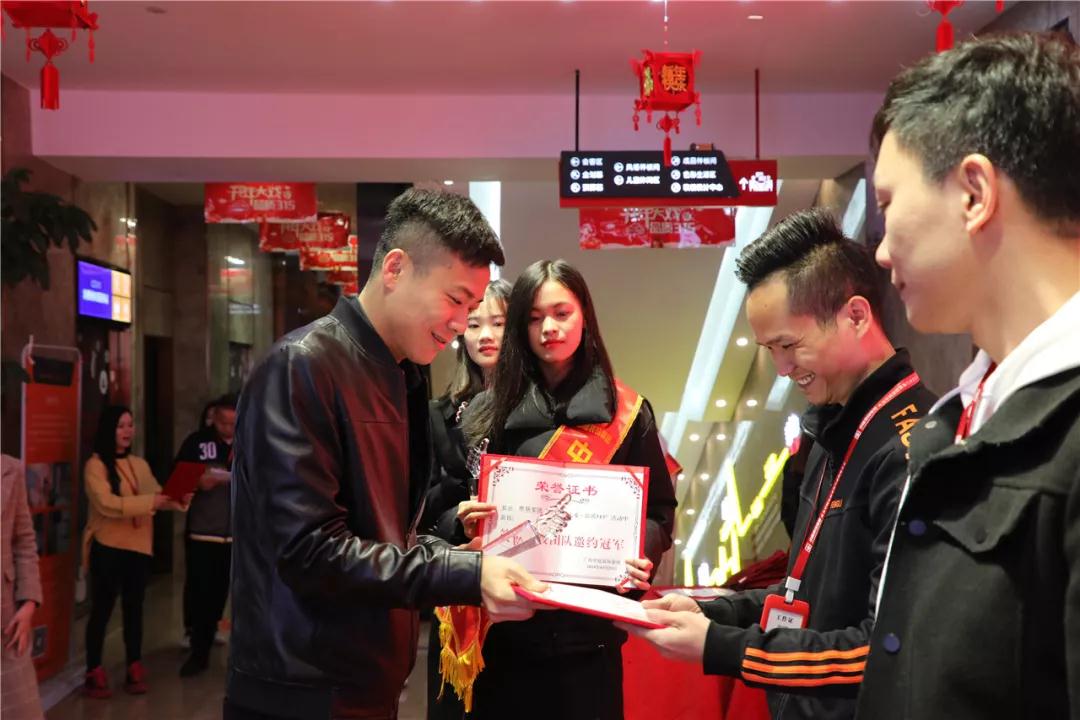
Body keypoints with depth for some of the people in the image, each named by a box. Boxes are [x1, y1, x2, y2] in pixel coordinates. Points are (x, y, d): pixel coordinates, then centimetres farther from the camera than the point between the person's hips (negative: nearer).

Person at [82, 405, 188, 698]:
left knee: (134, 608, 10)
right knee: (102, 609, -1)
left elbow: (157, 495, 6)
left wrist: (175, 500, -17)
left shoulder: (140, 464, 13)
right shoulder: (95, 465, -8)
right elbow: (106, 504, -20)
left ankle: (134, 669, 18)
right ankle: (94, 674, 6)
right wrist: (150, 502, -26)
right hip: (107, 547, -6)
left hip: (138, 546, 6)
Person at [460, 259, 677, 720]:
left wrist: (641, 555, -15)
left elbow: (659, 511, 4)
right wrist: (465, 523, -14)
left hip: (589, 629, -1)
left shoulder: (627, 412, 2)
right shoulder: (489, 410, 4)